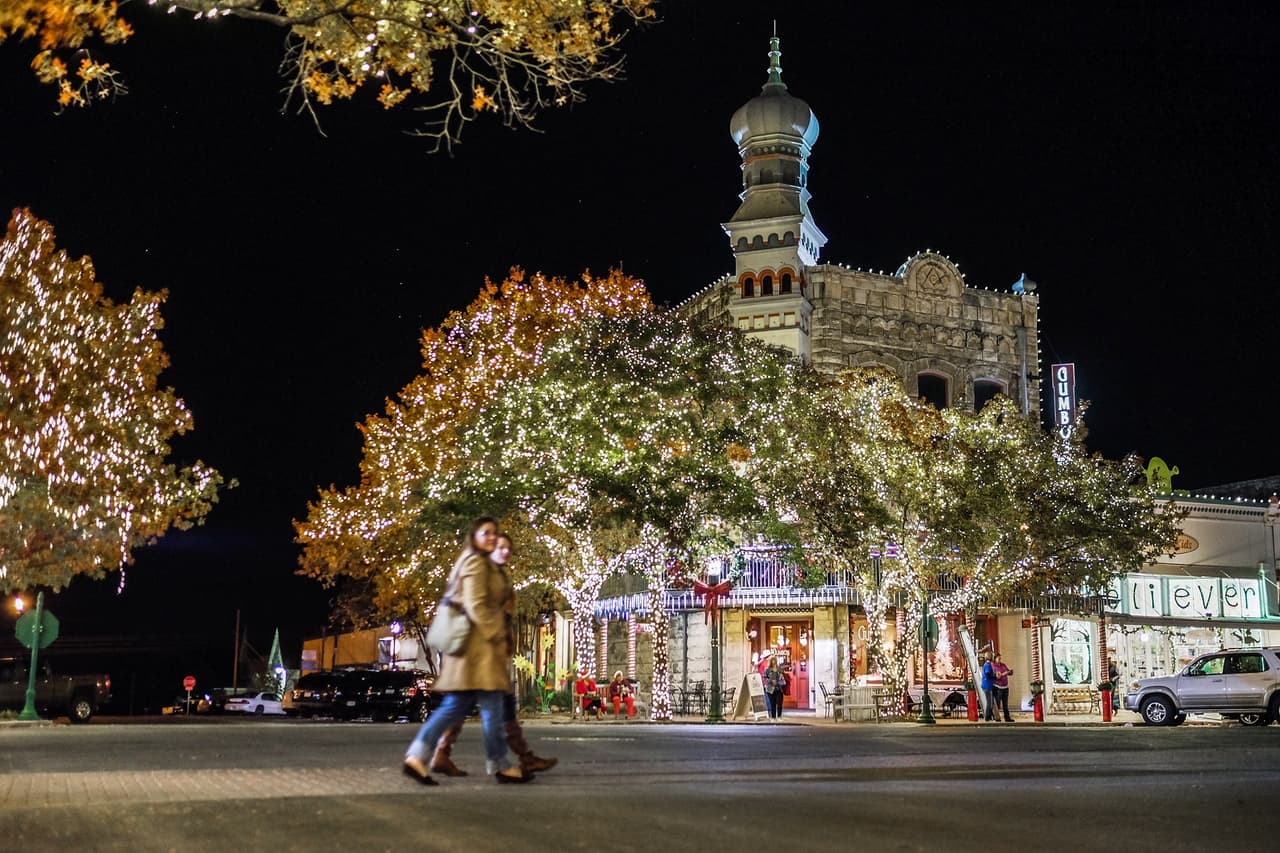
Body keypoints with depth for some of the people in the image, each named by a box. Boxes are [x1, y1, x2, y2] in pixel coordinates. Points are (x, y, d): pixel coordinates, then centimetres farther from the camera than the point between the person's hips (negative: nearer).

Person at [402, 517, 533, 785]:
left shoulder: (484, 565, 22)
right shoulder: (476, 563, -9)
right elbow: (476, 607, -18)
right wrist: (498, 640, -16)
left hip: (474, 644, 10)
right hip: (480, 643, -10)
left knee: (456, 705, 7)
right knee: (491, 706, -2)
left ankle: (416, 756, 2)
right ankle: (500, 766, 5)